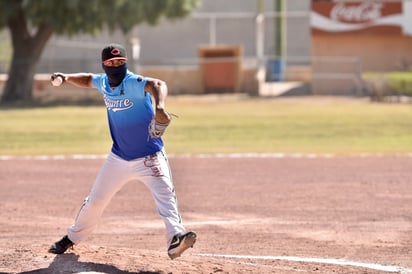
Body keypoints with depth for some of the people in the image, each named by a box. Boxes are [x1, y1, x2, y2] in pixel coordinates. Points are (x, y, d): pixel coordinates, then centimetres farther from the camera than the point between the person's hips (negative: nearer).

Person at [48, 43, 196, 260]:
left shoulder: (133, 83, -22)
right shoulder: (104, 82, -2)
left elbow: (157, 85, -44)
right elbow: (88, 80, 23)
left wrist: (159, 107, -65)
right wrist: (67, 78, 4)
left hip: (149, 157, -6)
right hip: (119, 158, 6)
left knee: (165, 195, -27)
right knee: (95, 200, 15)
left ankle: (176, 237, -40)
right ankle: (72, 238, 34)